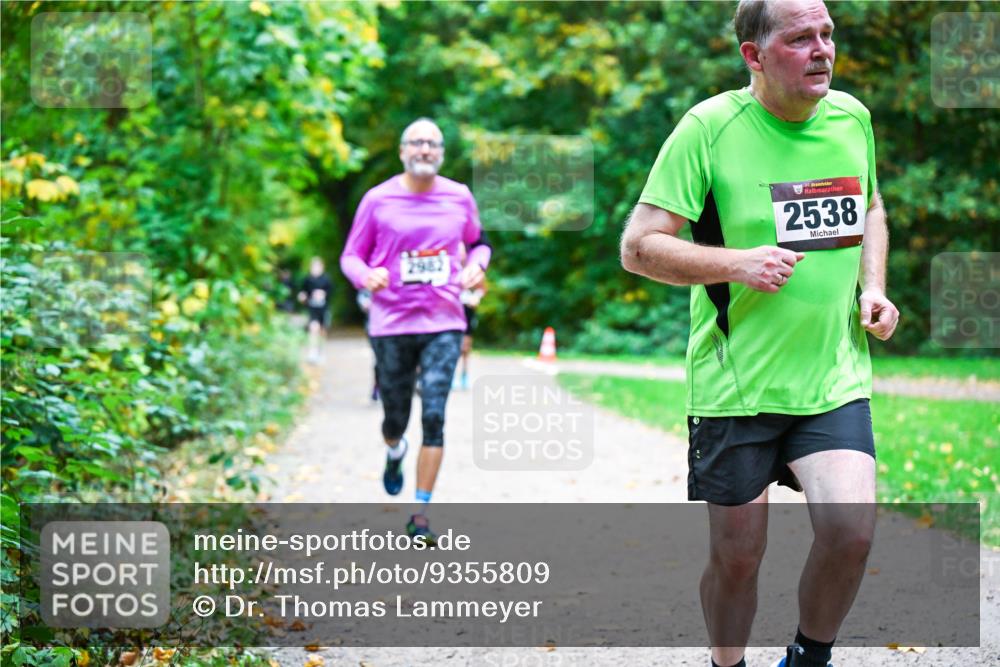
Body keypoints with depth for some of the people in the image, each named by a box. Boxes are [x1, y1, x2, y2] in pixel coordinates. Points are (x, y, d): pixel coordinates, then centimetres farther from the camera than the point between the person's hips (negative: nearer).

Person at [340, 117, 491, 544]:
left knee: (434, 417, -11)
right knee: (395, 419, 8)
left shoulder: (459, 197, 5)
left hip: (444, 324, 1)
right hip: (391, 325, 0)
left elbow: (478, 242, 22)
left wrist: (476, 266, -1)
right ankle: (395, 453, 48)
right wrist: (366, 276, -18)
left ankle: (421, 514, -4)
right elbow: (350, 255, 4)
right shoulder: (378, 200, -1)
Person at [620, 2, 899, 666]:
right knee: (736, 556, 6)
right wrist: (738, 263, -22)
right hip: (737, 381, -3)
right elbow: (639, 247, -10)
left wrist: (873, 287, 8)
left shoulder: (852, 117, 5)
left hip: (835, 379, 3)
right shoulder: (710, 126, -10)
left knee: (852, 530, -15)